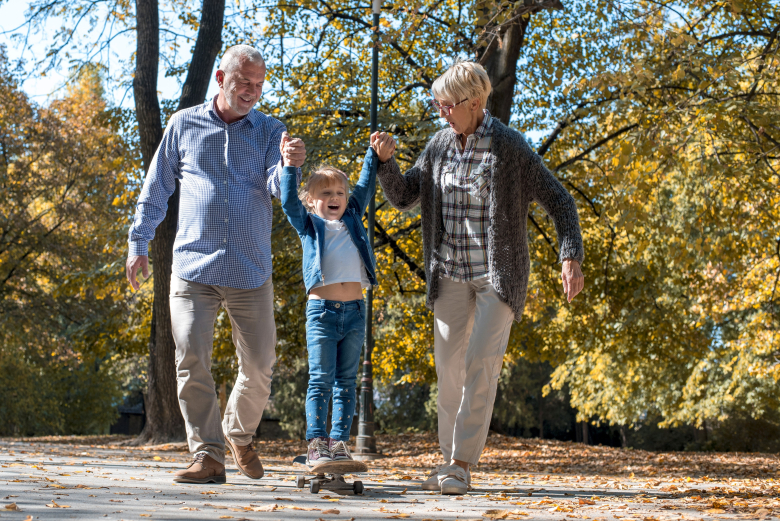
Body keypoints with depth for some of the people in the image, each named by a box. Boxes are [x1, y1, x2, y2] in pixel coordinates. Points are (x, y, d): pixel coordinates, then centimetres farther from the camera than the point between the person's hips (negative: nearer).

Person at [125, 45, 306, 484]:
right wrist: (139, 243, 8)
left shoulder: (270, 131, 7)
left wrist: (290, 167, -31)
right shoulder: (184, 125, 7)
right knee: (192, 361, -9)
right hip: (193, 268, -1)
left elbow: (278, 188, -9)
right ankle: (209, 456, -3)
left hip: (250, 272, 1)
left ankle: (239, 434, 28)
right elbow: (157, 188, 13)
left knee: (259, 366, 2)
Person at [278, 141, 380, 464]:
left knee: (346, 382, 5)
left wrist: (374, 154, 11)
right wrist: (289, 165, -13)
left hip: (355, 310, 4)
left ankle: (338, 442, 8)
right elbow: (289, 201, -6)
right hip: (321, 309, -4)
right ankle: (316, 443, -3)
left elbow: (365, 189, 17)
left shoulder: (352, 221, 18)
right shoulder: (309, 225, 8)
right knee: (321, 380, -5)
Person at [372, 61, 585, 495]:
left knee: (481, 364, -13)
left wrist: (571, 256, -21)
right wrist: (386, 160, -8)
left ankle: (462, 465, -8)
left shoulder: (509, 148, -12)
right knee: (448, 365, 6)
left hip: (498, 274, -5)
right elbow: (403, 198, 10)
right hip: (451, 274, 5)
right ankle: (452, 459, 16)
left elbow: (559, 202, -9)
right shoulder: (440, 145, 4)